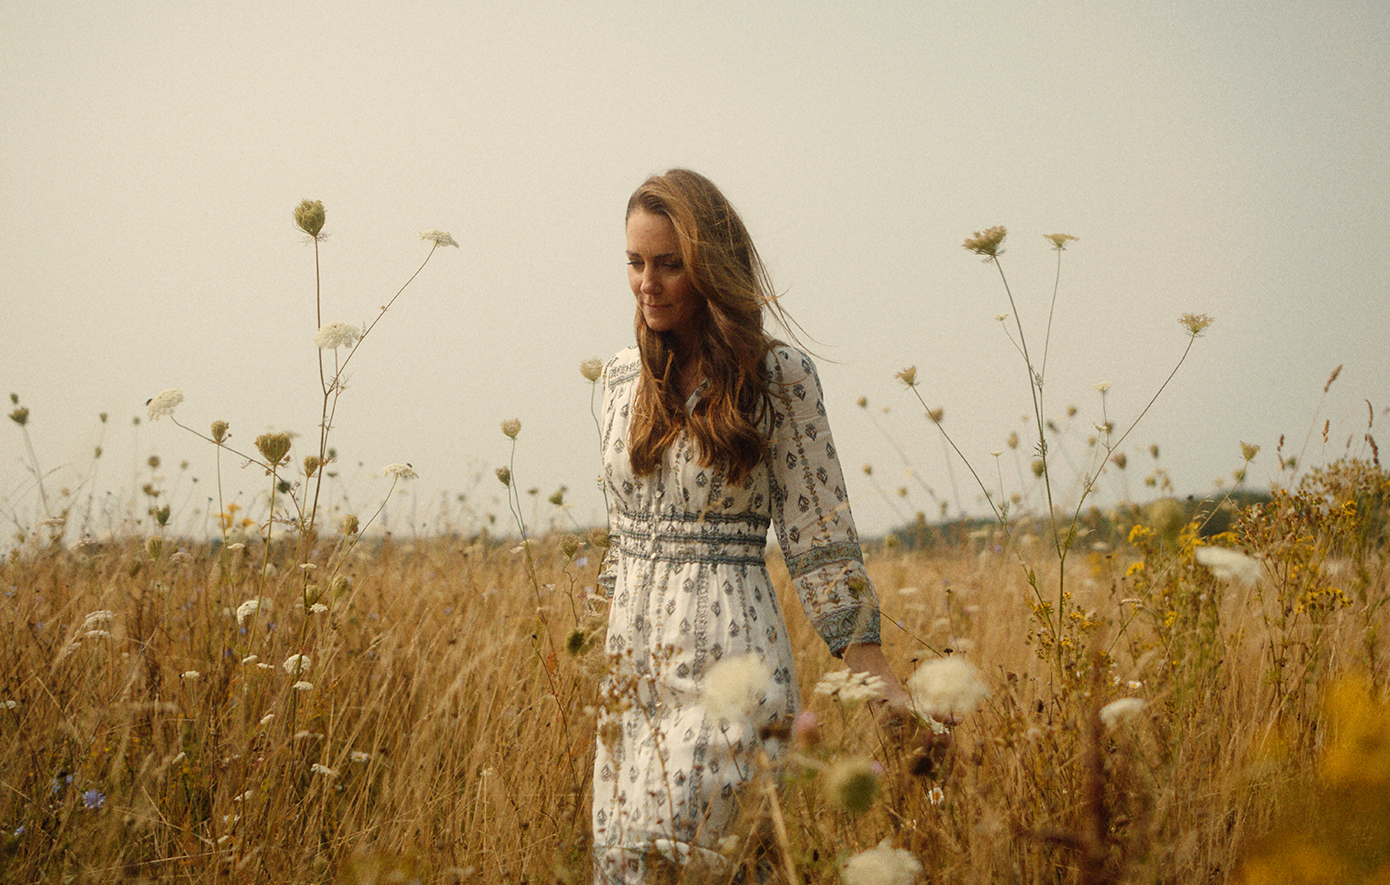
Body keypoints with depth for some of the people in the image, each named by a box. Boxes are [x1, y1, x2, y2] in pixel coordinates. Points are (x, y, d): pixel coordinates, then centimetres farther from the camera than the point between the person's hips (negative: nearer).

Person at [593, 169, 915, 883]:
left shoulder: (777, 378, -5)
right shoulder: (623, 376, 10)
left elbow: (820, 538, -4)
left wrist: (878, 680, -10)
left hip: (728, 657, -5)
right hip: (632, 659, 6)